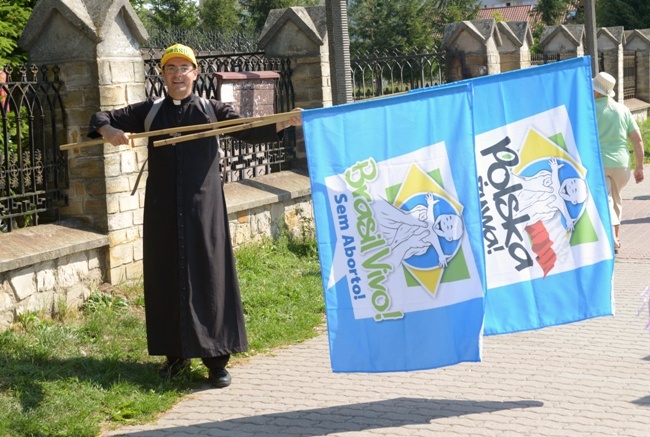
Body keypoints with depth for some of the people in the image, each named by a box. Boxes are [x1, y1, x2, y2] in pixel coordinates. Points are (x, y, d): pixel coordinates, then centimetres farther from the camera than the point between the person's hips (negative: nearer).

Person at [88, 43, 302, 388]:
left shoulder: (212, 110, 4)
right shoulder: (148, 112, 10)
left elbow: (249, 130, -7)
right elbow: (101, 119, 15)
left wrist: (282, 124, -26)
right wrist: (109, 131, -10)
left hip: (203, 208, -2)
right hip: (163, 210, 2)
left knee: (209, 277, -3)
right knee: (166, 279, 6)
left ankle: (216, 359, 3)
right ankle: (175, 353, 19)